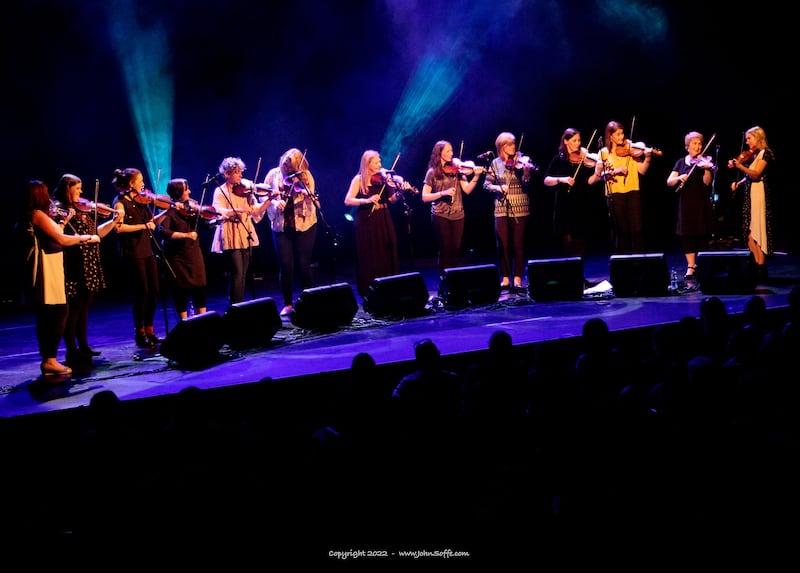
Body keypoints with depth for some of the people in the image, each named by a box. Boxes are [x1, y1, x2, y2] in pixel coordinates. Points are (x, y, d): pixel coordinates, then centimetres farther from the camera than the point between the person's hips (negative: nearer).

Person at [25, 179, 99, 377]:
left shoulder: (39, 215, 14)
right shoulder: (37, 214, -14)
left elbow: (54, 237, 13)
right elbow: (62, 240, -18)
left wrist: (63, 222, 14)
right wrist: (87, 237, -8)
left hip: (50, 267, 10)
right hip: (48, 267, -10)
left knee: (47, 315, 11)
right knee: (59, 312, -9)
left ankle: (47, 360, 16)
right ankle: (50, 360, -8)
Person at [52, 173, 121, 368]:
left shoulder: (84, 209, 14)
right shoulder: (59, 209, -8)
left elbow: (97, 232, 16)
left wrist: (113, 221, 4)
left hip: (89, 266, 8)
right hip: (73, 266, -8)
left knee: (84, 307, 15)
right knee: (73, 307, -5)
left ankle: (83, 347, 25)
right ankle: (72, 352, 0)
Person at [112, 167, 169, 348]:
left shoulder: (141, 200, 11)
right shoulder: (120, 202, -10)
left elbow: (152, 221, 17)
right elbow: (119, 227, -22)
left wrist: (167, 211, 4)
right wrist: (143, 226, -21)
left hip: (147, 250, 7)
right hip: (132, 253, -7)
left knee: (154, 291, 8)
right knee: (142, 292, -4)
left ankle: (149, 330, 19)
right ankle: (139, 334, 8)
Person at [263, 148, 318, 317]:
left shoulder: (305, 176, -2)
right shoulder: (274, 174, 4)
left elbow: (312, 201, -12)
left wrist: (305, 191, -33)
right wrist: (275, 203, -18)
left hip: (304, 225, -1)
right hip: (281, 227, 1)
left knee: (303, 264, 0)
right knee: (285, 265, -1)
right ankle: (287, 304, 10)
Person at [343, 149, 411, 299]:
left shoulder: (383, 177, 4)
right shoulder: (359, 179, -4)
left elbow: (392, 200, 0)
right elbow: (348, 201, -11)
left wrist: (400, 191, -19)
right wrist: (366, 200, -24)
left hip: (383, 222, 3)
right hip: (366, 223, -3)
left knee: (387, 256, 4)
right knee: (369, 258, 0)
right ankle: (368, 294, 8)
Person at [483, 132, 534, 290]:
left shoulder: (521, 161, 1)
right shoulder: (496, 163, 5)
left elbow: (525, 185, -7)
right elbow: (487, 184, 4)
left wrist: (526, 173, -26)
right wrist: (498, 188, -14)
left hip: (520, 208, -1)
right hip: (501, 209, 1)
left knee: (518, 244, -1)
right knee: (503, 244, 1)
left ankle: (517, 278, 6)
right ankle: (505, 278, 9)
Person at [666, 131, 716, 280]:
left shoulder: (705, 161, 1)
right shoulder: (681, 162, 10)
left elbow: (707, 182, -12)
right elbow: (669, 182, 2)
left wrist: (707, 169, -29)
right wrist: (679, 178, -17)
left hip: (702, 203, -2)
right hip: (686, 203, 2)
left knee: (702, 234, -3)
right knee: (687, 234, 0)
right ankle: (691, 266, 6)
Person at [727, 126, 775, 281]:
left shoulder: (764, 153, -7)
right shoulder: (751, 155, 16)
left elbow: (755, 174, -19)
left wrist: (739, 166, -30)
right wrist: (738, 183, 4)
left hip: (759, 194, -8)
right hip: (749, 194, 8)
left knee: (757, 231, -8)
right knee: (748, 232, 5)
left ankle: (762, 268, -6)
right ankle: (757, 265, 9)